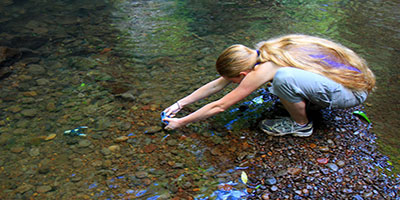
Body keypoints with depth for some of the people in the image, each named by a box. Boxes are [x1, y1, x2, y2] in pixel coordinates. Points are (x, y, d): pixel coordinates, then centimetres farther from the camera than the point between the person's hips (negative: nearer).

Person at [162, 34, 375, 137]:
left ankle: (301, 124, -3)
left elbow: (219, 106, -16)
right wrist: (181, 103, 9)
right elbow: (217, 84, 7)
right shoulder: (257, 53, -2)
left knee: (283, 77, -31)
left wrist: (181, 122, -6)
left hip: (353, 92, -8)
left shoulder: (262, 70, -25)